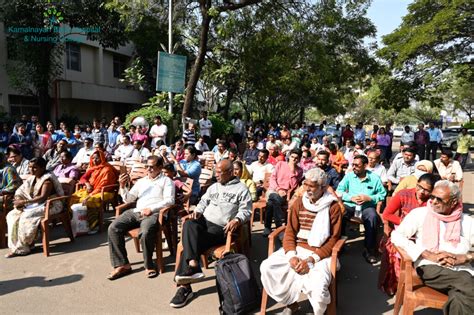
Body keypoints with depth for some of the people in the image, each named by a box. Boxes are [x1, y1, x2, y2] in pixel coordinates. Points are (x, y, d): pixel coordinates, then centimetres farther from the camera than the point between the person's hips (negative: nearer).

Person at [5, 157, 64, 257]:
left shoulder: (47, 179, -15)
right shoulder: (32, 179, 11)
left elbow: (43, 197, -23)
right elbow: (21, 191, 10)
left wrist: (24, 202, -23)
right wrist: (18, 201, -12)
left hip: (50, 205, -9)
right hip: (35, 204, 9)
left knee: (26, 216, -27)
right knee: (12, 215, -3)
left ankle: (21, 248, -13)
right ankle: (15, 245, -2)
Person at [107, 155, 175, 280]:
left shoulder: (166, 181, 10)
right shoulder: (141, 181, 26)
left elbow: (169, 200, -5)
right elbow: (128, 199, 22)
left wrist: (151, 208, -15)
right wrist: (123, 186, 4)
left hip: (154, 213, -6)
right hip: (136, 212, 6)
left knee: (146, 233, -36)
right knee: (113, 228, -17)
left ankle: (149, 265, -13)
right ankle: (122, 264, -11)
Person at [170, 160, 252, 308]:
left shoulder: (241, 189, 6)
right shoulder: (213, 187, 26)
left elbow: (246, 210, -3)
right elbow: (203, 202, 27)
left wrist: (237, 220, -22)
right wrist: (198, 211, 5)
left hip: (220, 228, -5)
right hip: (204, 221, 5)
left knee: (193, 242, -26)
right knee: (189, 224, -29)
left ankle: (184, 285, -22)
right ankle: (192, 267, -37)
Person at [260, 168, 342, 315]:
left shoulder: (333, 207, -5)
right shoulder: (299, 202, 6)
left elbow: (333, 239, -8)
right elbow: (290, 232, 4)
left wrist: (311, 260, -18)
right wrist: (291, 256, -13)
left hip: (320, 253, -4)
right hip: (297, 249, 4)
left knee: (318, 286, -31)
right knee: (266, 267, -14)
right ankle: (291, 302, 5)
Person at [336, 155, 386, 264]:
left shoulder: (375, 178, 3)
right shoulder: (349, 176, 5)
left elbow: (383, 194, 2)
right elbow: (339, 191, 2)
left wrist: (369, 198, -13)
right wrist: (351, 197, -13)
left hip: (367, 206, -1)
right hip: (349, 205, 1)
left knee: (372, 217, -34)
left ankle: (369, 250, -20)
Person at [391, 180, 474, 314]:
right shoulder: (420, 213, 7)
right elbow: (396, 235, -3)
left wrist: (463, 257, -7)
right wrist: (429, 255, -9)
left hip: (463, 271, 2)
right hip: (431, 268, -2)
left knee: (461, 300, -32)